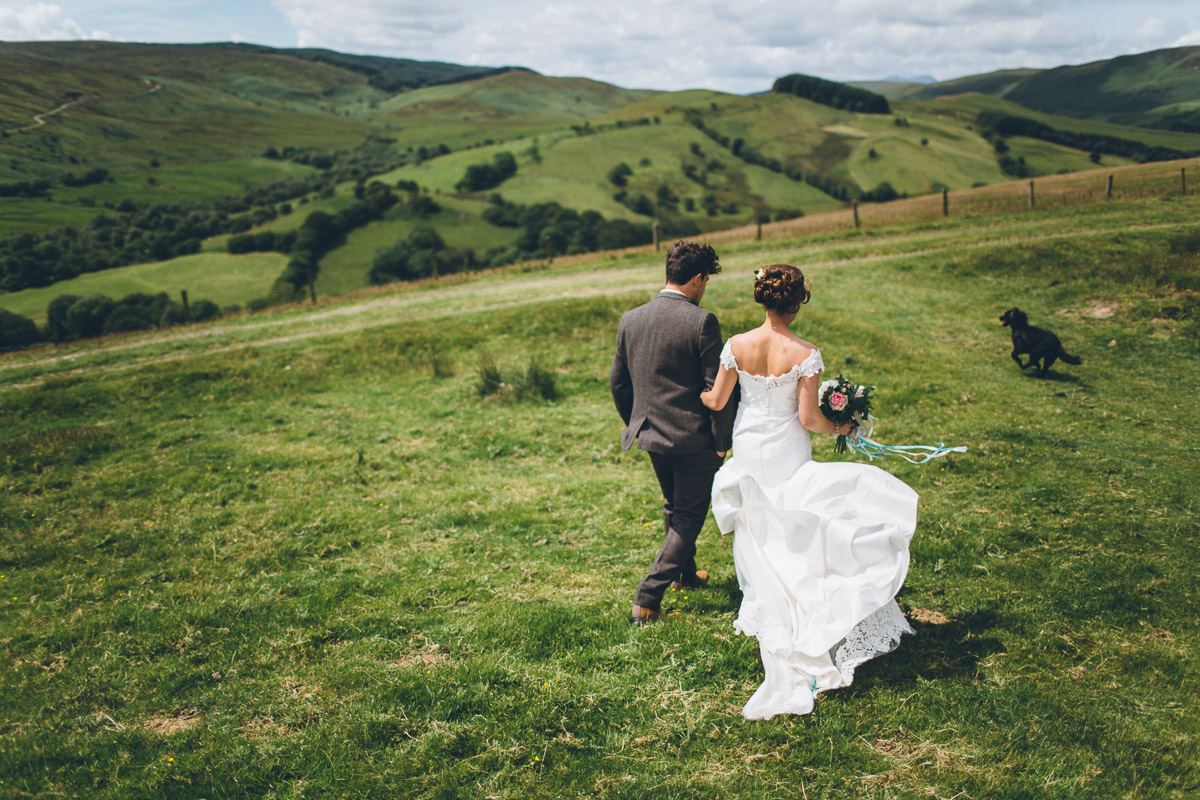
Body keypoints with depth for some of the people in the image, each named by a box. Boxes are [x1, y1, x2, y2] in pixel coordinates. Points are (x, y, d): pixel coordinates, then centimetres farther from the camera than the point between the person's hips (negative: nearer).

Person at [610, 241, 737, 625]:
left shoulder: (630, 319, 1)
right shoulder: (701, 322, -16)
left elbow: (618, 381, 9)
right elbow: (717, 388, -15)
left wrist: (636, 425, 22)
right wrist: (722, 440, -5)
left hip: (651, 435, 6)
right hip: (693, 438, -6)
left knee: (675, 508, 26)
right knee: (689, 517, 7)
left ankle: (686, 573, 45)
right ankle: (647, 599, 3)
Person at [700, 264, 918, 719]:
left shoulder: (737, 345, -10)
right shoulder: (805, 354, -18)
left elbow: (716, 401, -3)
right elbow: (808, 418, -16)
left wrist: (694, 394, 18)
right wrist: (838, 428, 4)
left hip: (747, 449, 4)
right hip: (787, 455, -3)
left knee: (760, 532, 19)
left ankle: (767, 610, 33)